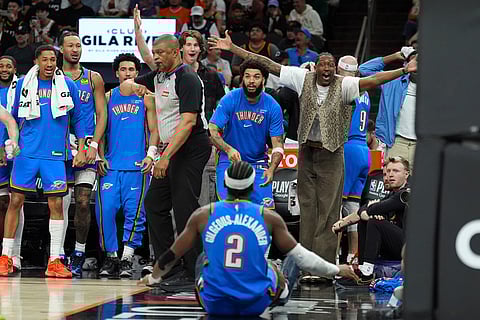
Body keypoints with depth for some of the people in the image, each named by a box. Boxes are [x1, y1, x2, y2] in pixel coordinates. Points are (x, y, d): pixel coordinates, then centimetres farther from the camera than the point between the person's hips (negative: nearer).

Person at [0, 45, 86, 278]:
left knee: (56, 205, -2)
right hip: (26, 152, 0)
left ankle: (54, 261, 2)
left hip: (55, 154, 0)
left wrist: (81, 150, 4)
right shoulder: (23, 84, 7)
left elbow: (77, 120, 11)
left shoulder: (68, 86, 6)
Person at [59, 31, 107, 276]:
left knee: (83, 202, -7)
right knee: (61, 204, 1)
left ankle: (79, 256, 3)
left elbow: (101, 115, 5)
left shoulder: (93, 79, 8)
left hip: (86, 147, 0)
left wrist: (94, 145, -7)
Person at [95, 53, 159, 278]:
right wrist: (100, 157, 3)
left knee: (134, 212, -6)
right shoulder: (108, 97, 13)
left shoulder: (145, 98, 8)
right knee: (105, 210, -7)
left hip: (137, 166, -2)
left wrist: (151, 154, -8)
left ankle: (127, 258, -1)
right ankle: (111, 256, 5)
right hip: (110, 166, 2)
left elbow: (154, 130, 6)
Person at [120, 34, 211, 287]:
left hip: (191, 149, -10)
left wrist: (166, 157, -28)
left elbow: (188, 122, -24)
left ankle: (193, 272, -8)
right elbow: (124, 87, 21)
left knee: (184, 208, -11)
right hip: (173, 149, 10)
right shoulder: (160, 76, 13)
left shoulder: (186, 78, -16)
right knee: (154, 204, 9)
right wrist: (135, 86, -5)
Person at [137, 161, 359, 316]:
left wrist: (153, 277, 31)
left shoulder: (202, 215, -1)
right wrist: (336, 270, 20)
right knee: (293, 258, 27)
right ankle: (282, 294, 50)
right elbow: (301, 256, 5)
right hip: (256, 305, -1)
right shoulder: (269, 218, -3)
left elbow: (171, 256, 11)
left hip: (214, 304, 1)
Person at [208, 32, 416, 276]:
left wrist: (403, 71, -32)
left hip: (331, 154, -3)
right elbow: (268, 65, 0)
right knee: (307, 206, 8)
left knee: (328, 208, -3)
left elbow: (371, 81, -18)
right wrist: (232, 48, -1)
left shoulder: (343, 85, -6)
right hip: (307, 150, 3)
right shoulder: (304, 79, 1)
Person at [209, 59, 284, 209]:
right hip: (229, 162, -1)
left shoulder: (272, 106, -7)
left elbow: (278, 144, -7)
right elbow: (212, 131, -14)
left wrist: (271, 169, -25)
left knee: (267, 208, -12)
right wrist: (229, 149, -33)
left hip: (258, 164, 1)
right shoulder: (230, 100, -10)